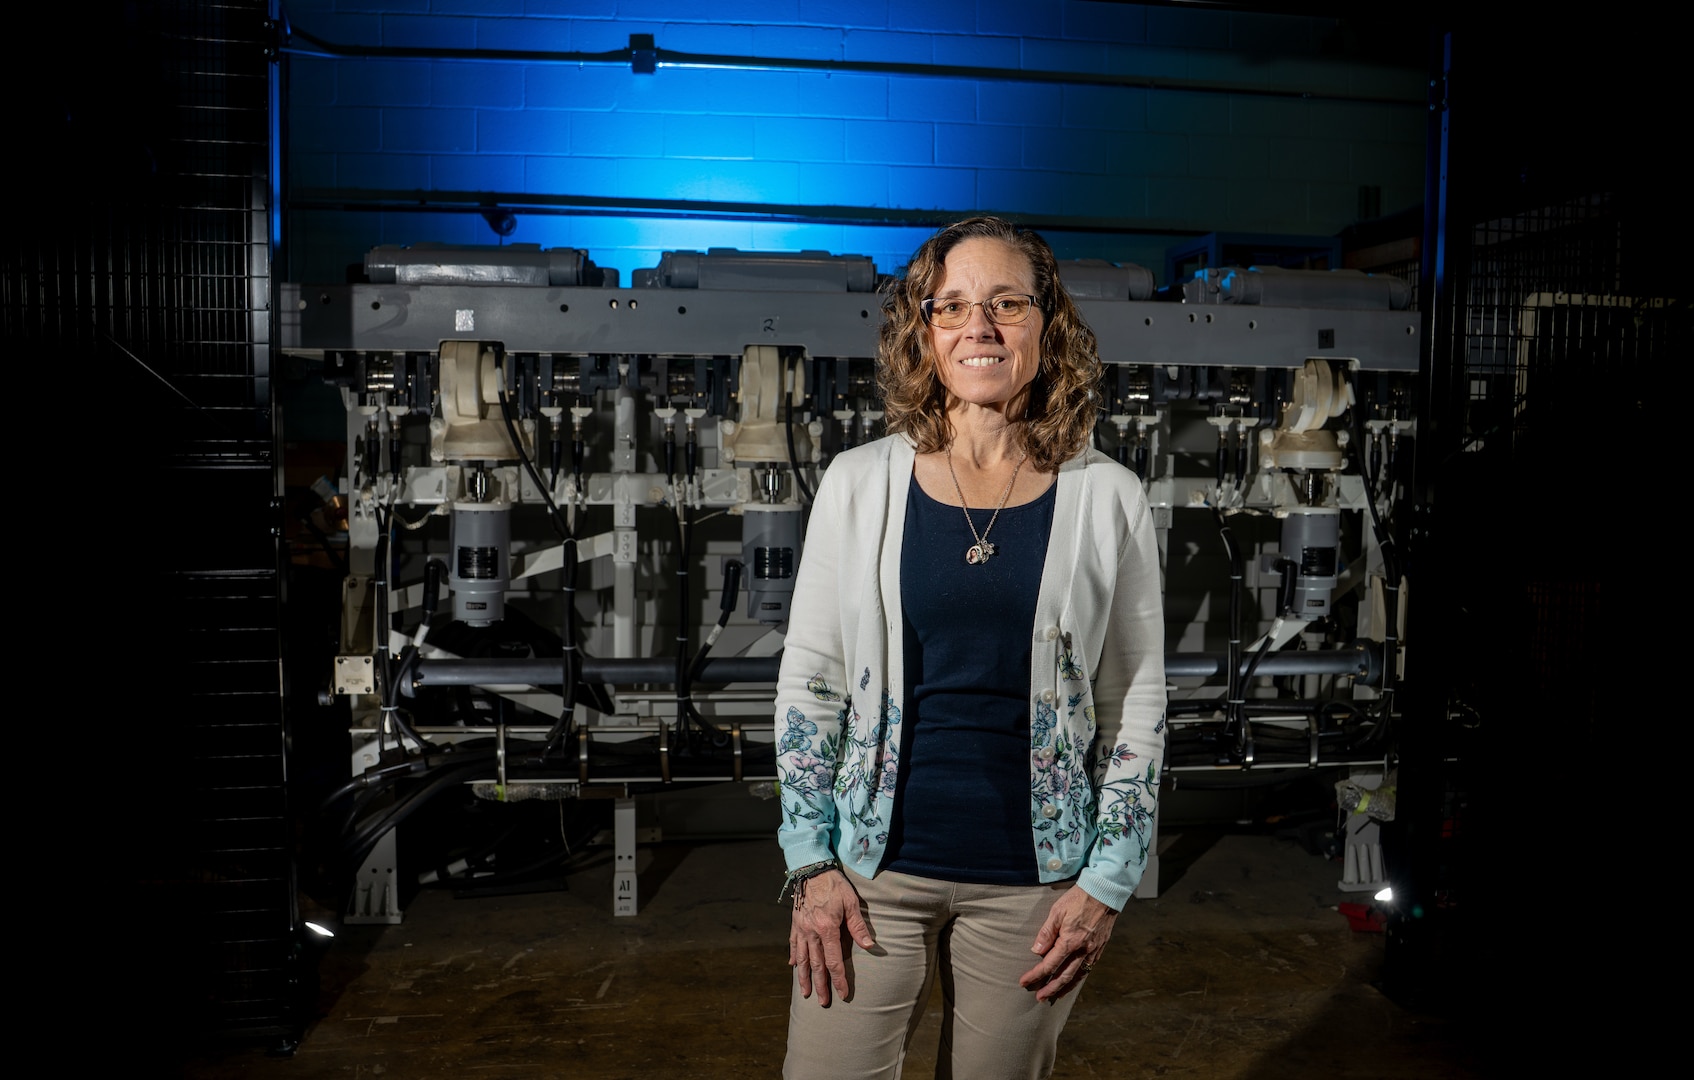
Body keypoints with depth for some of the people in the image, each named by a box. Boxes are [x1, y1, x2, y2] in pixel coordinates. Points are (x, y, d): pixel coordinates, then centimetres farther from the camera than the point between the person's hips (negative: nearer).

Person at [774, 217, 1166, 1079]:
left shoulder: (1106, 500, -2)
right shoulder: (859, 483, -2)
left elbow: (1137, 709, 2)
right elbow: (808, 684, 2)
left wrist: (1105, 884, -1)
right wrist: (812, 864, -2)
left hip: (1032, 879, 0)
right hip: (873, 869, 0)